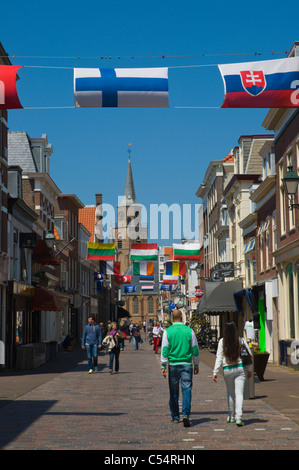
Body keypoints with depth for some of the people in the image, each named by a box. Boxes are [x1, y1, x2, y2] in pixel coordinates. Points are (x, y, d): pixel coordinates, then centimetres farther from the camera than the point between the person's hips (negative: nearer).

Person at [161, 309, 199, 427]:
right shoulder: (189, 330, 1)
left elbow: (164, 350, -4)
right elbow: (195, 349, 5)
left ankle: (175, 416, 20)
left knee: (174, 391, 11)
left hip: (173, 365, 0)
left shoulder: (167, 331, -2)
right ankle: (186, 414, -16)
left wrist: (163, 366, 0)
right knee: (186, 390, -1)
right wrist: (196, 365, 15)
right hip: (187, 364, 0)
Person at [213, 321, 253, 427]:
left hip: (227, 369, 0)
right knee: (239, 393, -3)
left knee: (230, 393, 17)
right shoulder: (241, 340, -3)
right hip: (240, 368, 0)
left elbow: (219, 357, -6)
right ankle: (238, 418, -13)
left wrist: (215, 372, -2)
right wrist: (249, 369, 14)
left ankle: (231, 416, 27)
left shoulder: (222, 341, -6)